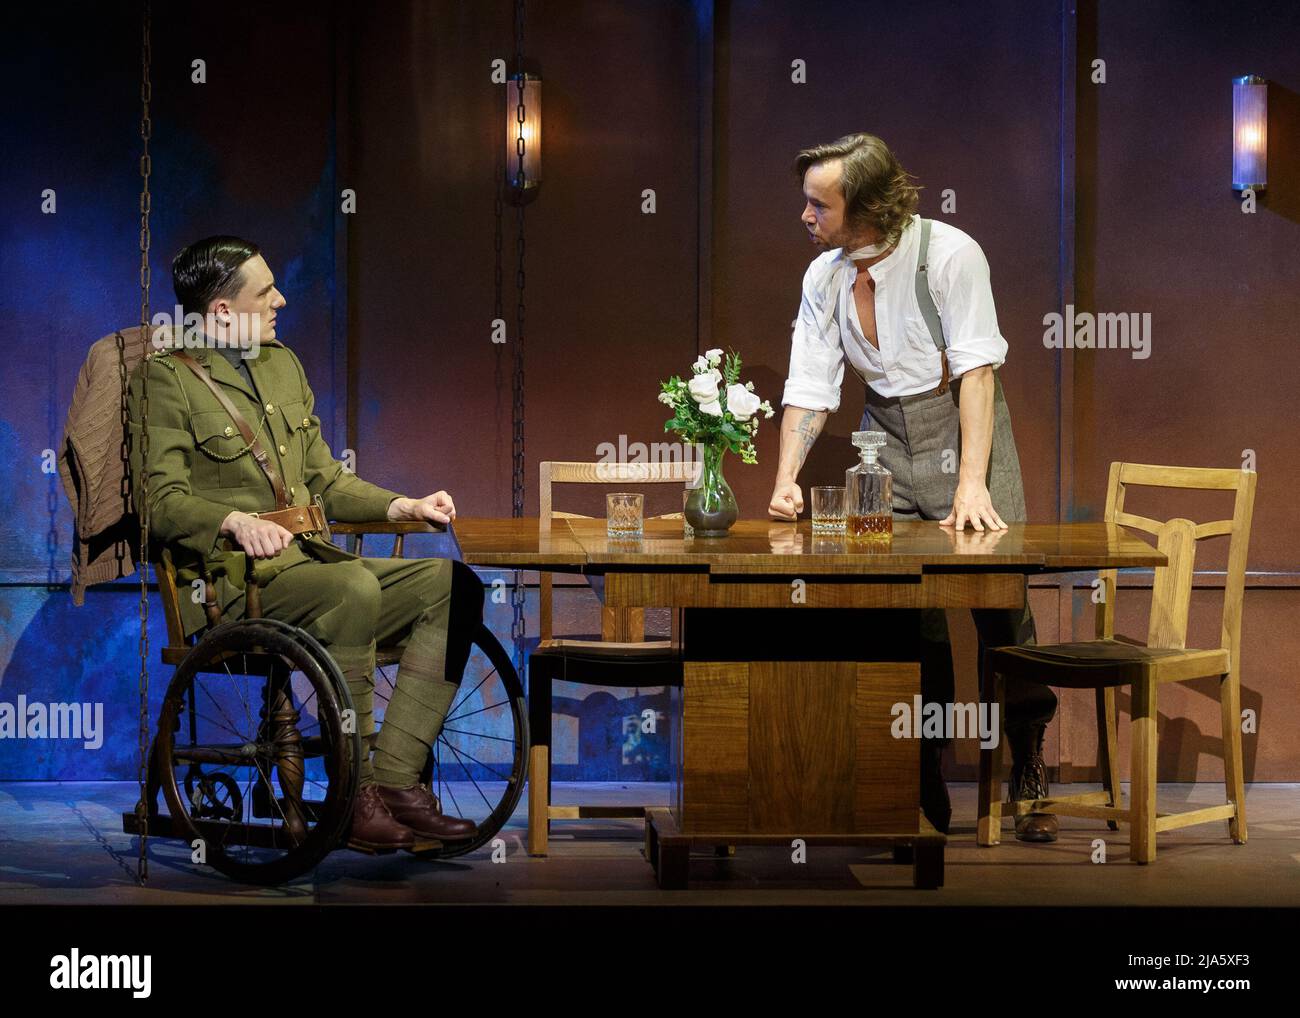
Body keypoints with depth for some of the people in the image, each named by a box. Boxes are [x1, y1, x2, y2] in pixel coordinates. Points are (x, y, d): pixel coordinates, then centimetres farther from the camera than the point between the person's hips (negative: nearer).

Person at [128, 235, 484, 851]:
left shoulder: (282, 363, 23)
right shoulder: (167, 378, -2)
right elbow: (163, 501, -12)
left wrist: (405, 506, 10)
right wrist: (236, 522, -30)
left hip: (310, 562, 8)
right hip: (229, 579, -8)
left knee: (453, 585, -13)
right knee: (355, 588, -36)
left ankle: (395, 782, -20)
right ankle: (351, 795, -28)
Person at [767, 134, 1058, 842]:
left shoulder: (949, 254, -16)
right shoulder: (824, 278, 1)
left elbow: (977, 370, -20)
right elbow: (810, 386, 0)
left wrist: (971, 483, -27)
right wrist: (786, 480, -15)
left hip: (961, 425, -4)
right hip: (886, 438, 4)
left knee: (1000, 594, -11)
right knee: (903, 601, -2)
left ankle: (1029, 774, 1)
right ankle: (924, 782, 8)